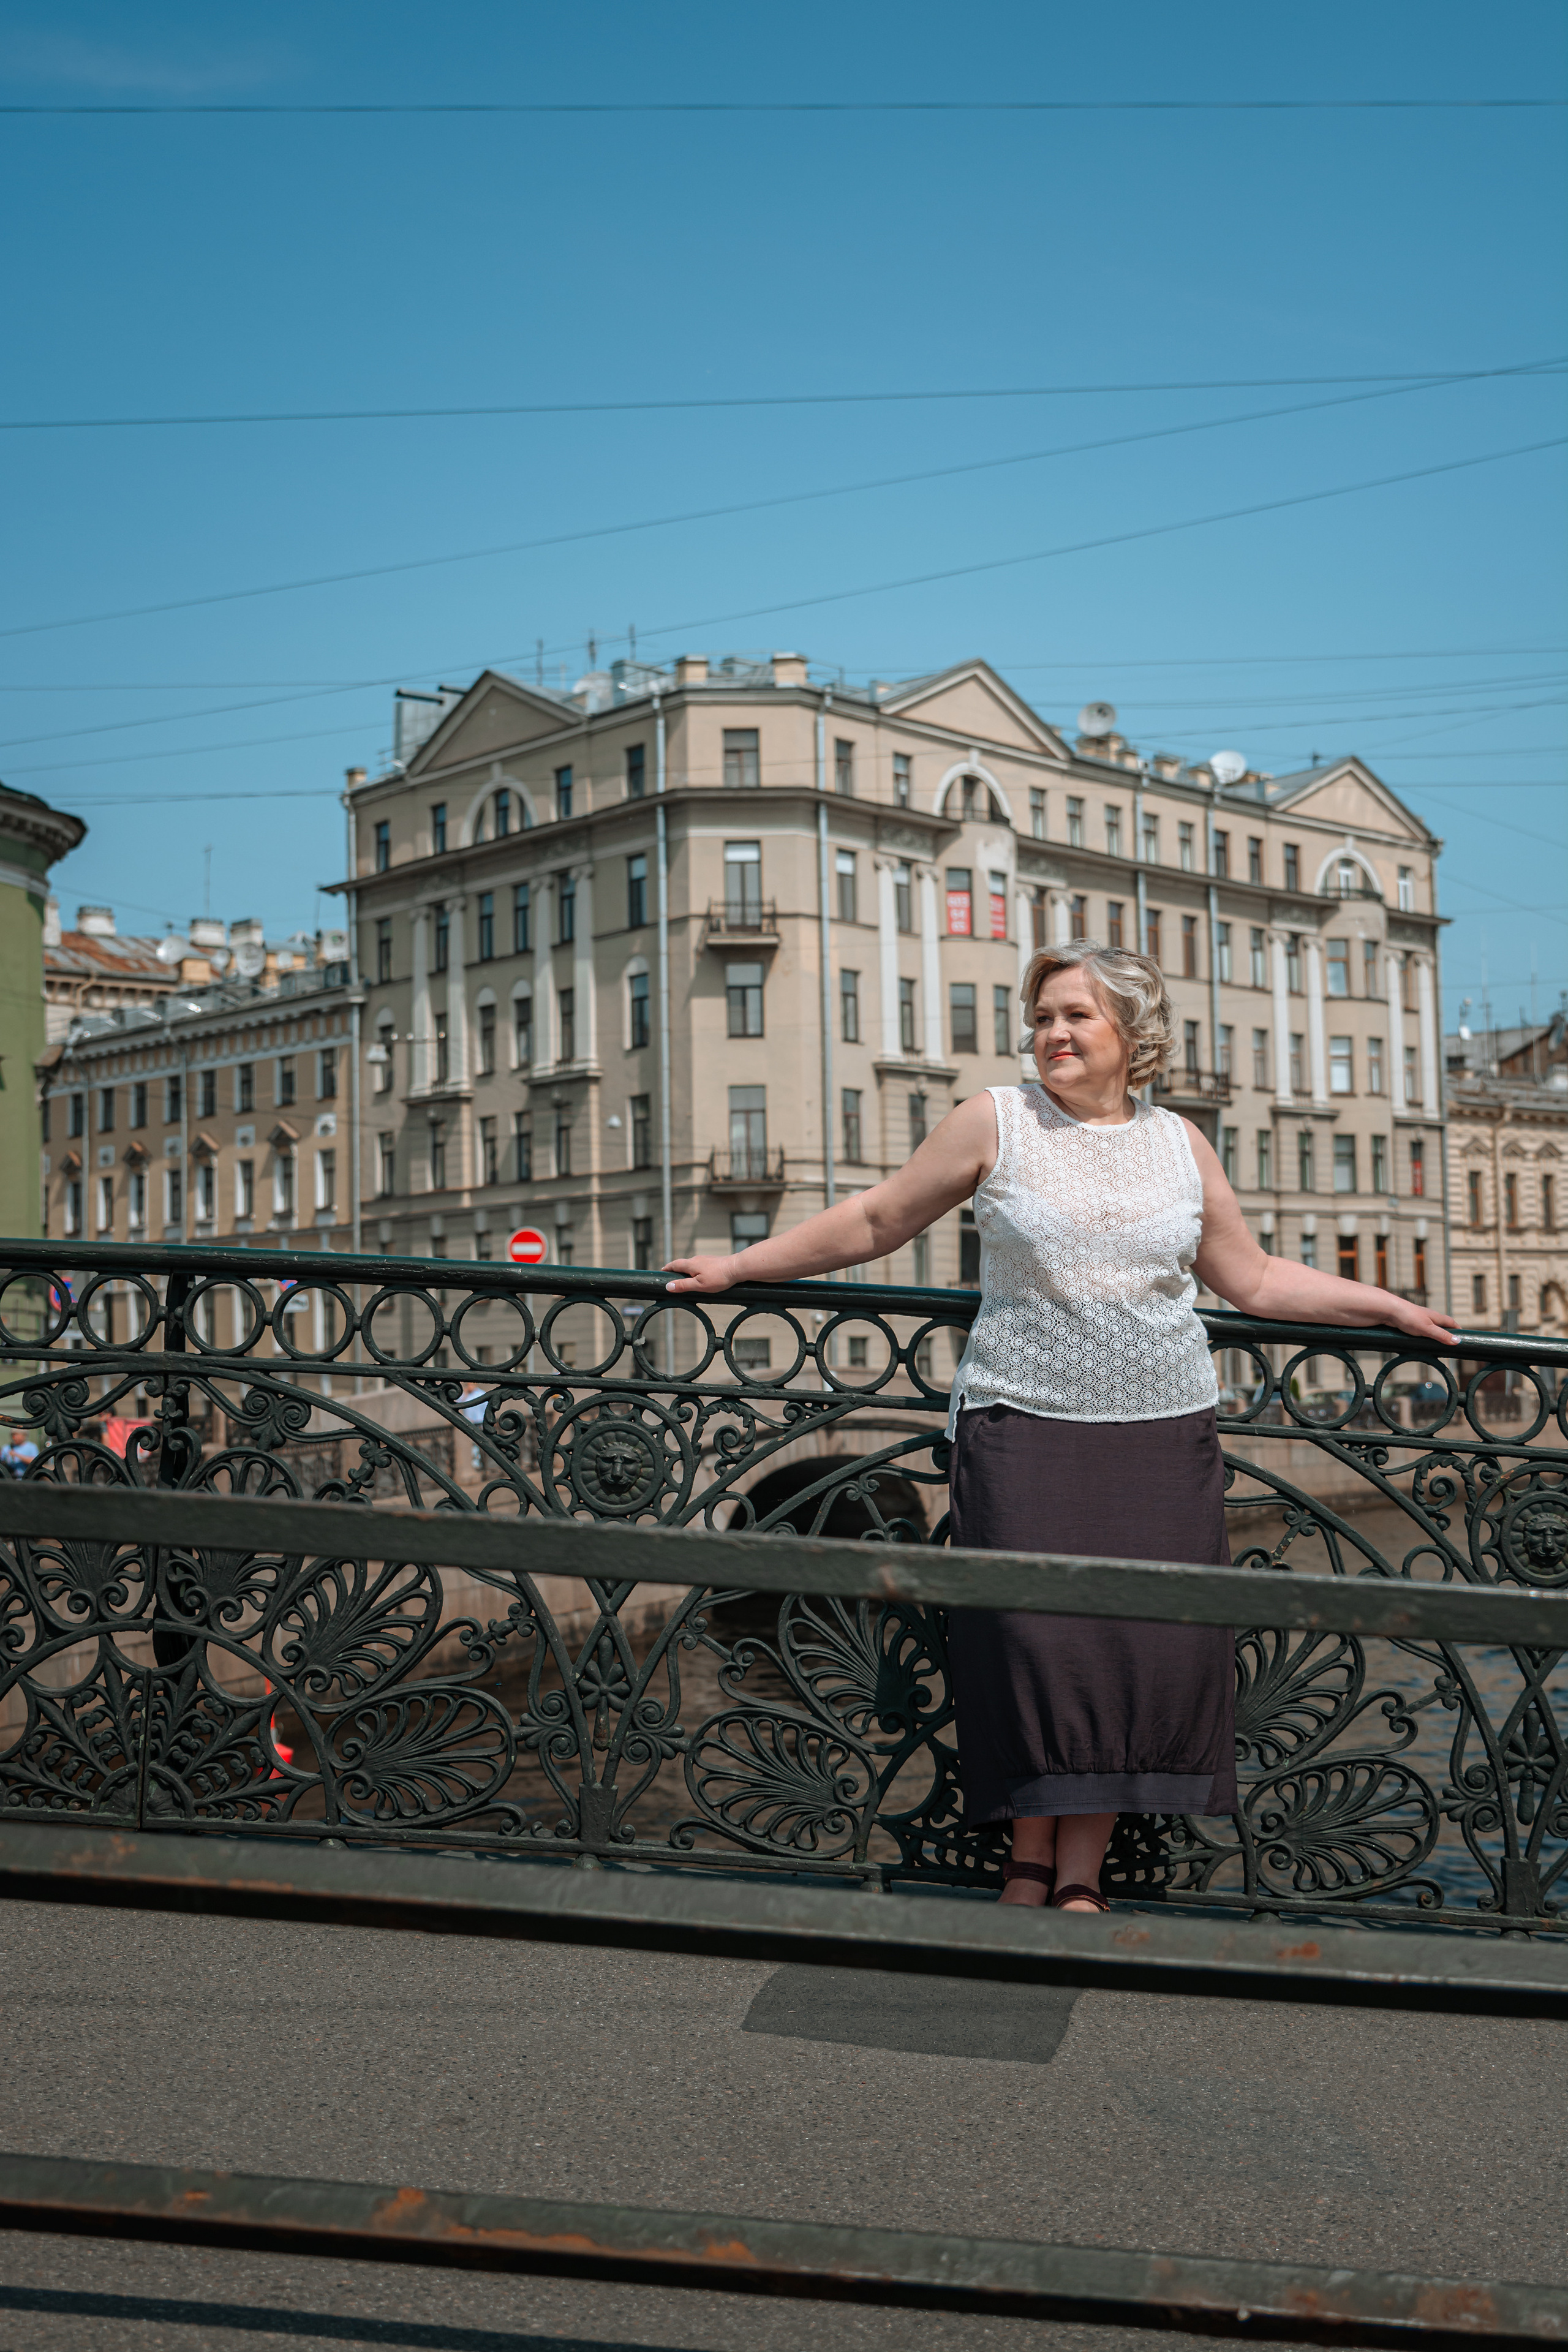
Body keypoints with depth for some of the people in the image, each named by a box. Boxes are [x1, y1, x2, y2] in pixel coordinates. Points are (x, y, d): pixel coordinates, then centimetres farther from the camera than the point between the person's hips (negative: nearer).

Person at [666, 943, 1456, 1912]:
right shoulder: (995, 1122, 3)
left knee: (1148, 1642, -6)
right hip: (1024, 1425, -2)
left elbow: (1256, 1279, 19)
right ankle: (1030, 1859, 9)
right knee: (1032, 1634, -12)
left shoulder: (1180, 1143, 11)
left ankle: (1083, 1872, 8)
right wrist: (738, 1269, 8)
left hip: (1164, 1433, 3)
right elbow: (876, 1221, 8)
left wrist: (1391, 1307, 18)